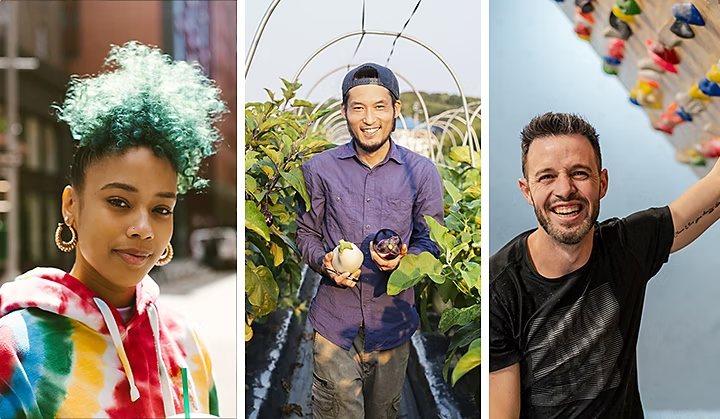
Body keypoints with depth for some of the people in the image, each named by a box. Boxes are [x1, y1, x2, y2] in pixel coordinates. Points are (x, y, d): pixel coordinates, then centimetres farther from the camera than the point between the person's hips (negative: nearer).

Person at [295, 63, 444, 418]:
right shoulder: (319, 168, 2)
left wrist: (404, 260, -16)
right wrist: (325, 263, -11)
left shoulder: (422, 172, 1)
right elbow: (305, 234, 10)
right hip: (335, 320, -1)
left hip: (393, 321, 1)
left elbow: (430, 243, 5)